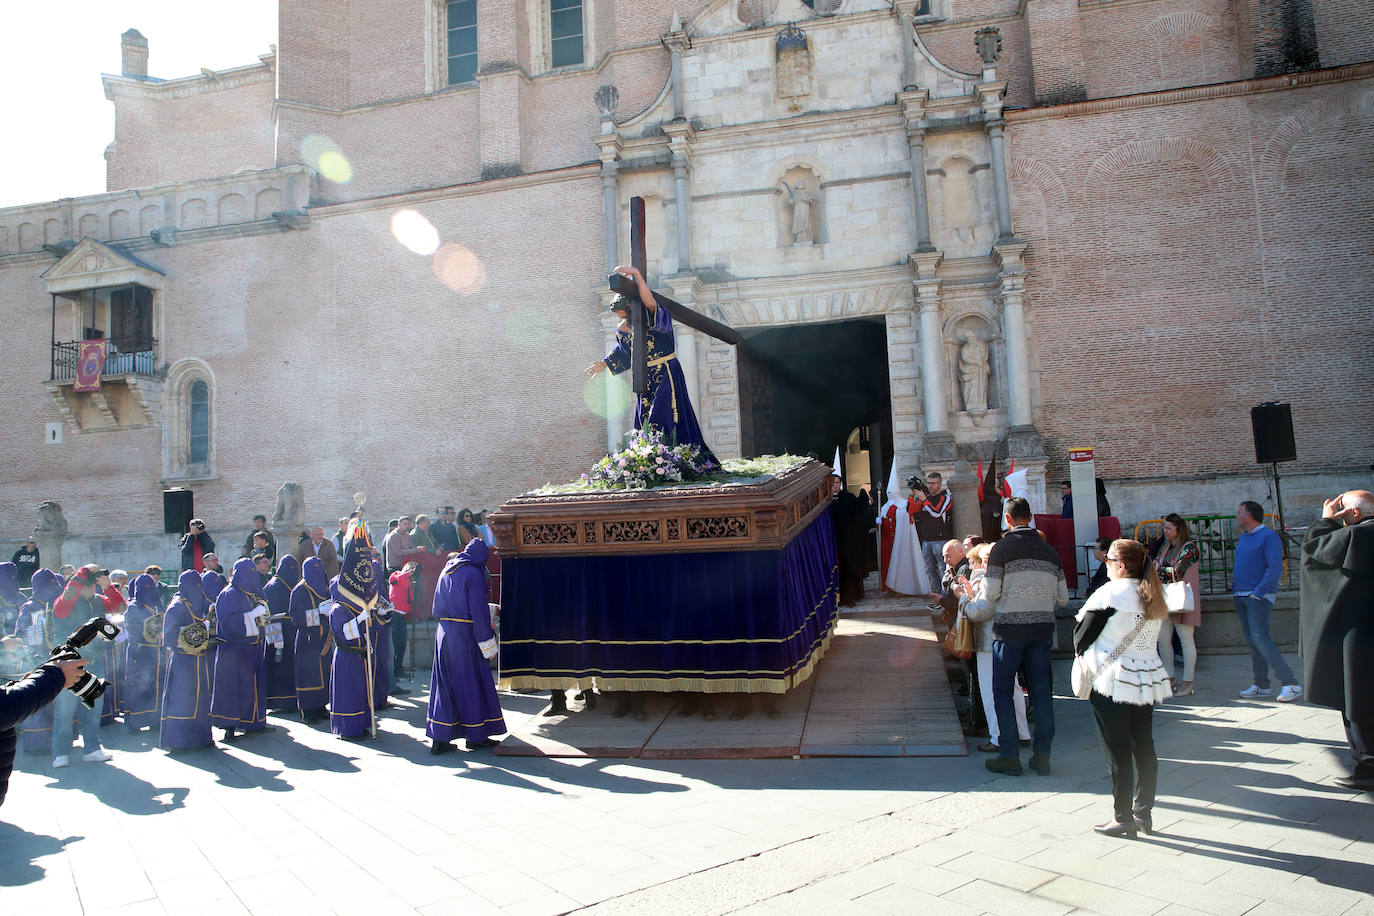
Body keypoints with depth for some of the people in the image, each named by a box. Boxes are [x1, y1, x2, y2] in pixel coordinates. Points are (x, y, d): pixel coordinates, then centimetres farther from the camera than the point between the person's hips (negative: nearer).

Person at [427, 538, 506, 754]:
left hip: (443, 633, 7)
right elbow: (479, 613, -15)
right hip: (464, 636, -7)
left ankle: (440, 738, 12)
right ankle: (476, 735, 14)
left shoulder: (446, 571, 10)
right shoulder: (473, 574, -12)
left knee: (445, 684, 10)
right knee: (472, 684, 5)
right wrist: (489, 646, -9)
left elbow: (437, 608, 17)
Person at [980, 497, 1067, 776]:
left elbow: (991, 593, -11)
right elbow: (1063, 597, 8)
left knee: (1002, 691, 5)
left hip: (1010, 627, -4)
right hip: (1043, 626, 4)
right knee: (1041, 690, 10)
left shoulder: (1002, 547, -8)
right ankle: (1042, 756, 15)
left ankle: (1009, 756, 5)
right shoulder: (1050, 551, 7)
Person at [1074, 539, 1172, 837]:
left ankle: (1123, 818, 7)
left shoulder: (1111, 593, -14)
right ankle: (1143, 812, 22)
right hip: (1147, 679, 7)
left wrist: (1086, 656, 11)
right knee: (1144, 748, 13)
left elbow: (1080, 637, -9)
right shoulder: (1155, 596, 7)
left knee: (1118, 753, 0)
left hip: (1112, 681, -7)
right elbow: (1152, 640, 14)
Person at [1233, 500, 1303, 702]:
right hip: (1241, 597, 8)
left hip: (1259, 596, -8)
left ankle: (1290, 683, -10)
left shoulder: (1268, 536, -9)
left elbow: (1275, 568, -16)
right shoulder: (1243, 537, 17)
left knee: (1260, 637, -15)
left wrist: (1258, 593, -19)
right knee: (1251, 640, 8)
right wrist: (1234, 590, 12)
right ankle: (1261, 685, 14)